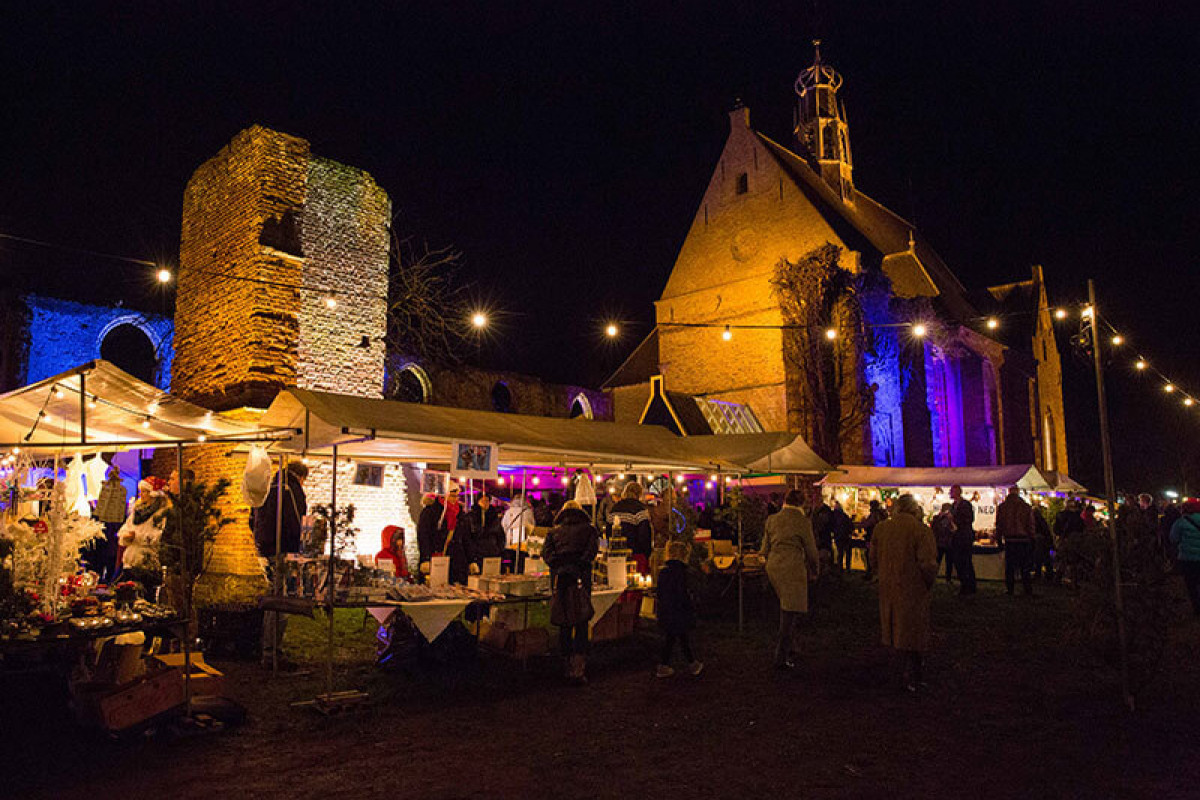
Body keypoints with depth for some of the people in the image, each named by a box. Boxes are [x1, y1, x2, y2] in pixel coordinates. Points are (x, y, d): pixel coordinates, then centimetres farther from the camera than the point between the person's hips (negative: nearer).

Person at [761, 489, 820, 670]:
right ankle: (782, 658, 0)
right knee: (790, 611, -1)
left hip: (773, 567, 5)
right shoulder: (803, 522, -6)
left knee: (786, 608, 20)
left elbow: (765, 548, 12)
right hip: (793, 567, -5)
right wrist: (814, 569, 16)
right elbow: (811, 550, 0)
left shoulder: (772, 520, 7)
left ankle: (788, 648, 26)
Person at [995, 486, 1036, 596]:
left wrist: (999, 540, 9)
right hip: (1024, 540, 0)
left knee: (1009, 567, 6)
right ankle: (1028, 591, 8)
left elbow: (999, 525, 2)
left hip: (1009, 540, 0)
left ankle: (1010, 591, 6)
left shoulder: (1002, 507, 0)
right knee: (1025, 568, 7)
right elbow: (1031, 526, 0)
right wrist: (1032, 540, 7)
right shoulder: (1027, 507, -2)